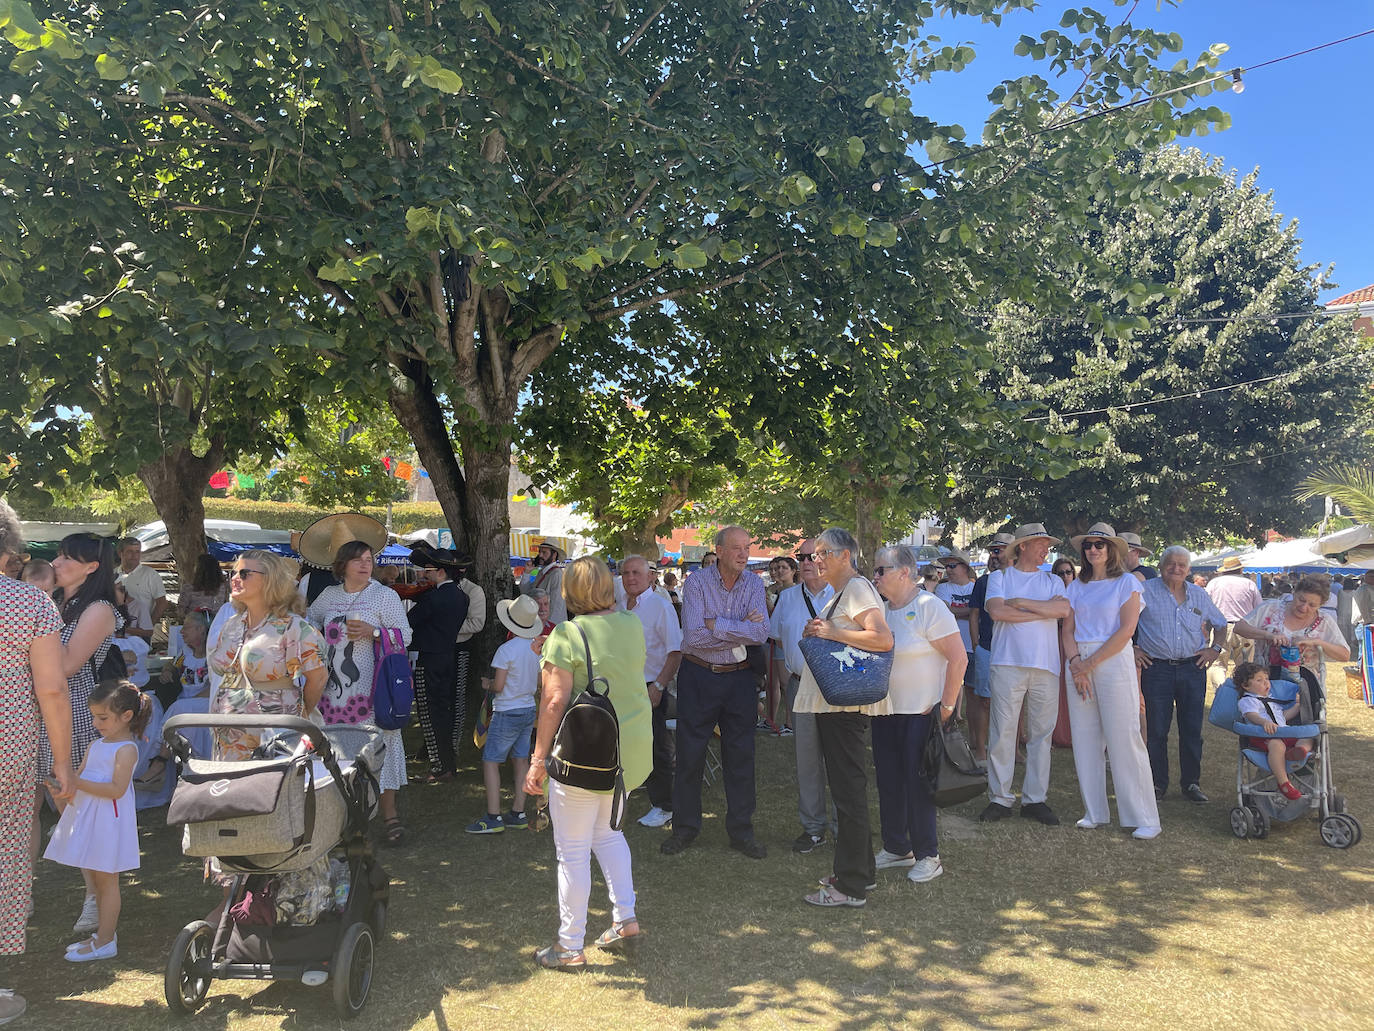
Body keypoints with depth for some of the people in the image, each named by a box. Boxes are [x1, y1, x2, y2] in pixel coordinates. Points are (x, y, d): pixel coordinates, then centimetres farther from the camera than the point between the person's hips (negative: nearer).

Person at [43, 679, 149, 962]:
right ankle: (103, 932, 28)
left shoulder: (126, 749, -13)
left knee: (106, 880, -1)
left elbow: (117, 789, -21)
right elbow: (81, 777, 12)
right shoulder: (95, 746, 13)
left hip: (109, 820, -8)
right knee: (95, 879, 16)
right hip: (87, 819, 8)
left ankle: (105, 942, 6)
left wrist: (79, 784, -23)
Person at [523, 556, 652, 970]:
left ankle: (570, 947, 16)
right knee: (608, 831, 25)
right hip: (631, 749, 7)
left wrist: (539, 758, -11)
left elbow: (554, 702, -18)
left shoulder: (566, 636, -16)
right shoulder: (632, 625, 2)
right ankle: (625, 920, 25)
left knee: (573, 850, 5)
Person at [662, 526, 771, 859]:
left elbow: (761, 633, -14)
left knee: (740, 755, 8)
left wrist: (716, 624, -19)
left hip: (738, 677, 2)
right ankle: (685, 827, 21)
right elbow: (693, 637, -21)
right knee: (690, 754, 5)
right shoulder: (697, 582, -10)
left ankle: (740, 830, 21)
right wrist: (741, 631, -16)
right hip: (698, 676, -2)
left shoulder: (754, 583, -1)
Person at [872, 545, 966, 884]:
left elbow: (959, 658, -16)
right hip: (885, 711, 7)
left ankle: (927, 856, 11)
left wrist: (947, 707, -16)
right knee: (888, 782, 12)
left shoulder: (928, 607, -13)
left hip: (921, 713, -7)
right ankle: (896, 849, 25)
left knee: (918, 783, -3)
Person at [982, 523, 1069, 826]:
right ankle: (1000, 798, 4)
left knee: (1041, 733, 4)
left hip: (1046, 665, 3)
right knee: (1002, 732, -4)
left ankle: (1035, 799, 12)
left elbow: (1062, 609, -4)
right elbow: (997, 611, -8)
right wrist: (1043, 611, -4)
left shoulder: (1053, 582, 17)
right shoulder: (1000, 577, 10)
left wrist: (1020, 602, -6)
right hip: (1008, 664, -3)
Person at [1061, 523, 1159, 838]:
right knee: (1085, 739, 5)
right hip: (1080, 664, 5)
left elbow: (1126, 629, -8)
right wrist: (1076, 663, -9)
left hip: (1114, 661, -4)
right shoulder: (1076, 587, 13)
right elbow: (1067, 630, 9)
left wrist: (1091, 662, -12)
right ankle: (1095, 812, 14)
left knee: (1123, 739, -6)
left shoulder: (1126, 582, 1)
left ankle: (1144, 818, 1)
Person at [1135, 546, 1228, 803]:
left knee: (1192, 730, 5)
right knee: (1157, 731, 1)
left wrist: (1215, 649, 11)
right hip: (1156, 668, -3)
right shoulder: (1146, 591, 0)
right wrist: (1131, 649, -4)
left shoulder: (1199, 595, 12)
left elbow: (1220, 623, 25)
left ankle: (1191, 783, 17)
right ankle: (1157, 783, 12)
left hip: (1192, 668, 3)